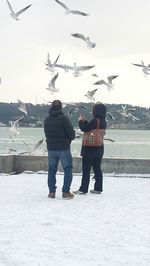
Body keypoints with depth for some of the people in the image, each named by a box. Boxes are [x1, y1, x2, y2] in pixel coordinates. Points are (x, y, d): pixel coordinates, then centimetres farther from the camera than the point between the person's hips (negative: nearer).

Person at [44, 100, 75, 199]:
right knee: (68, 169, 4)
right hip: (63, 148, -5)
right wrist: (70, 138, 8)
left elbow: (46, 133, 12)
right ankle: (66, 191, -1)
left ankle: (52, 191, 12)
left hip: (51, 148, 5)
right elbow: (71, 132, -13)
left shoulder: (47, 119, 5)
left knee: (52, 170, 13)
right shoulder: (64, 118, -13)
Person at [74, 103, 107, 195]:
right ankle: (98, 188, 16)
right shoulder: (103, 121, 8)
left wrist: (80, 121, 0)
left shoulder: (95, 121, -20)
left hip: (90, 149, -9)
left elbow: (84, 128, -17)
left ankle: (83, 189, 2)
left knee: (86, 170, -2)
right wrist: (84, 121, 15)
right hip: (99, 149, 9)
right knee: (97, 169, 12)